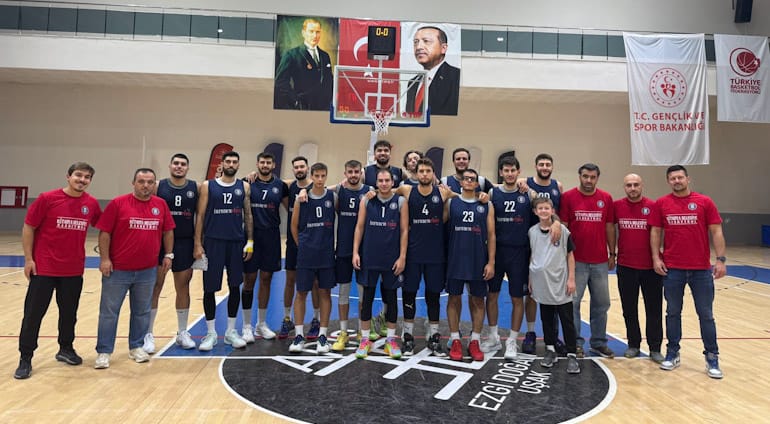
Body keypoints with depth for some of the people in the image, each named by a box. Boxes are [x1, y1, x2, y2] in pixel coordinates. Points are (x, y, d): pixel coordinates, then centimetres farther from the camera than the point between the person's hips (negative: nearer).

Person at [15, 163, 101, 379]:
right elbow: (28, 227, -5)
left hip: (74, 270, 3)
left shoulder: (91, 204, -1)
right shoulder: (47, 199, -10)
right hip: (44, 268, -3)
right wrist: (28, 258, -7)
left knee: (69, 313, 15)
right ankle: (25, 359, 15)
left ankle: (66, 349, 33)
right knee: (33, 313, 3)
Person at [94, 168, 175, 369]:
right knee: (109, 311, 5)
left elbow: (168, 231, 11)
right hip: (117, 269, -3)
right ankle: (104, 352, 16)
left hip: (148, 270, 3)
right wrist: (104, 258, -11)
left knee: (142, 311, 13)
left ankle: (136, 347, 28)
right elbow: (104, 232, -7)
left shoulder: (161, 205, 3)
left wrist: (168, 255, 7)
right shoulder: (118, 203, -7)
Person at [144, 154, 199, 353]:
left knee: (183, 287, 10)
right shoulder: (158, 186, 0)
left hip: (185, 243, 2)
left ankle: (182, 333, 22)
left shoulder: (196, 188, 3)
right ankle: (148, 334, 13)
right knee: (154, 287, 2)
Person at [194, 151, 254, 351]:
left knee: (235, 286, 7)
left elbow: (248, 215, 9)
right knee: (210, 288, 2)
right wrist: (198, 244, -6)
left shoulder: (244, 187, 7)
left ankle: (231, 331, 20)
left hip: (237, 242, 2)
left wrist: (250, 241, 1)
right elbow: (200, 216, 0)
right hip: (213, 241, -2)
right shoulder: (208, 185, 1)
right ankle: (211, 333, 16)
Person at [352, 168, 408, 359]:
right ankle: (365, 340, 17)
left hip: (392, 259, 0)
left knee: (391, 297, 8)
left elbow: (404, 231, -1)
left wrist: (402, 257, -6)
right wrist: (355, 252, -3)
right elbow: (359, 227, 5)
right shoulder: (366, 201, 3)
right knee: (367, 297, 6)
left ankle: (390, 340, 20)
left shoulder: (400, 202, 0)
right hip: (369, 258, 1)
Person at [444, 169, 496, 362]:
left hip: (478, 261, 1)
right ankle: (455, 341, 16)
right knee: (454, 298, 5)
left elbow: (491, 235, 2)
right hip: (455, 260, 0)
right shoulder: (450, 203, 3)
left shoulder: (486, 206, 4)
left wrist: (491, 262, -3)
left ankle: (475, 342, 18)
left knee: (478, 300, 7)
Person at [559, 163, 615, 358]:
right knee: (573, 302, 1)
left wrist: (612, 254, 8)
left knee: (601, 303, 11)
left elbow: (610, 227, 9)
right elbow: (562, 226, -2)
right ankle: (576, 343, 13)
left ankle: (599, 343, 24)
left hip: (600, 261, 3)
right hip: (576, 260, -3)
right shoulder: (568, 197, -3)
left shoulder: (606, 198, 6)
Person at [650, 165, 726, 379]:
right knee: (673, 312, 10)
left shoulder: (705, 202, 0)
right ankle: (673, 353, 22)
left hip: (702, 269, -1)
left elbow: (716, 232, 0)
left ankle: (712, 358, 18)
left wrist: (721, 259, -6)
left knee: (706, 315, 7)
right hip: (672, 269, 1)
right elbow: (655, 232, 5)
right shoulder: (661, 204, 2)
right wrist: (656, 258, -3)